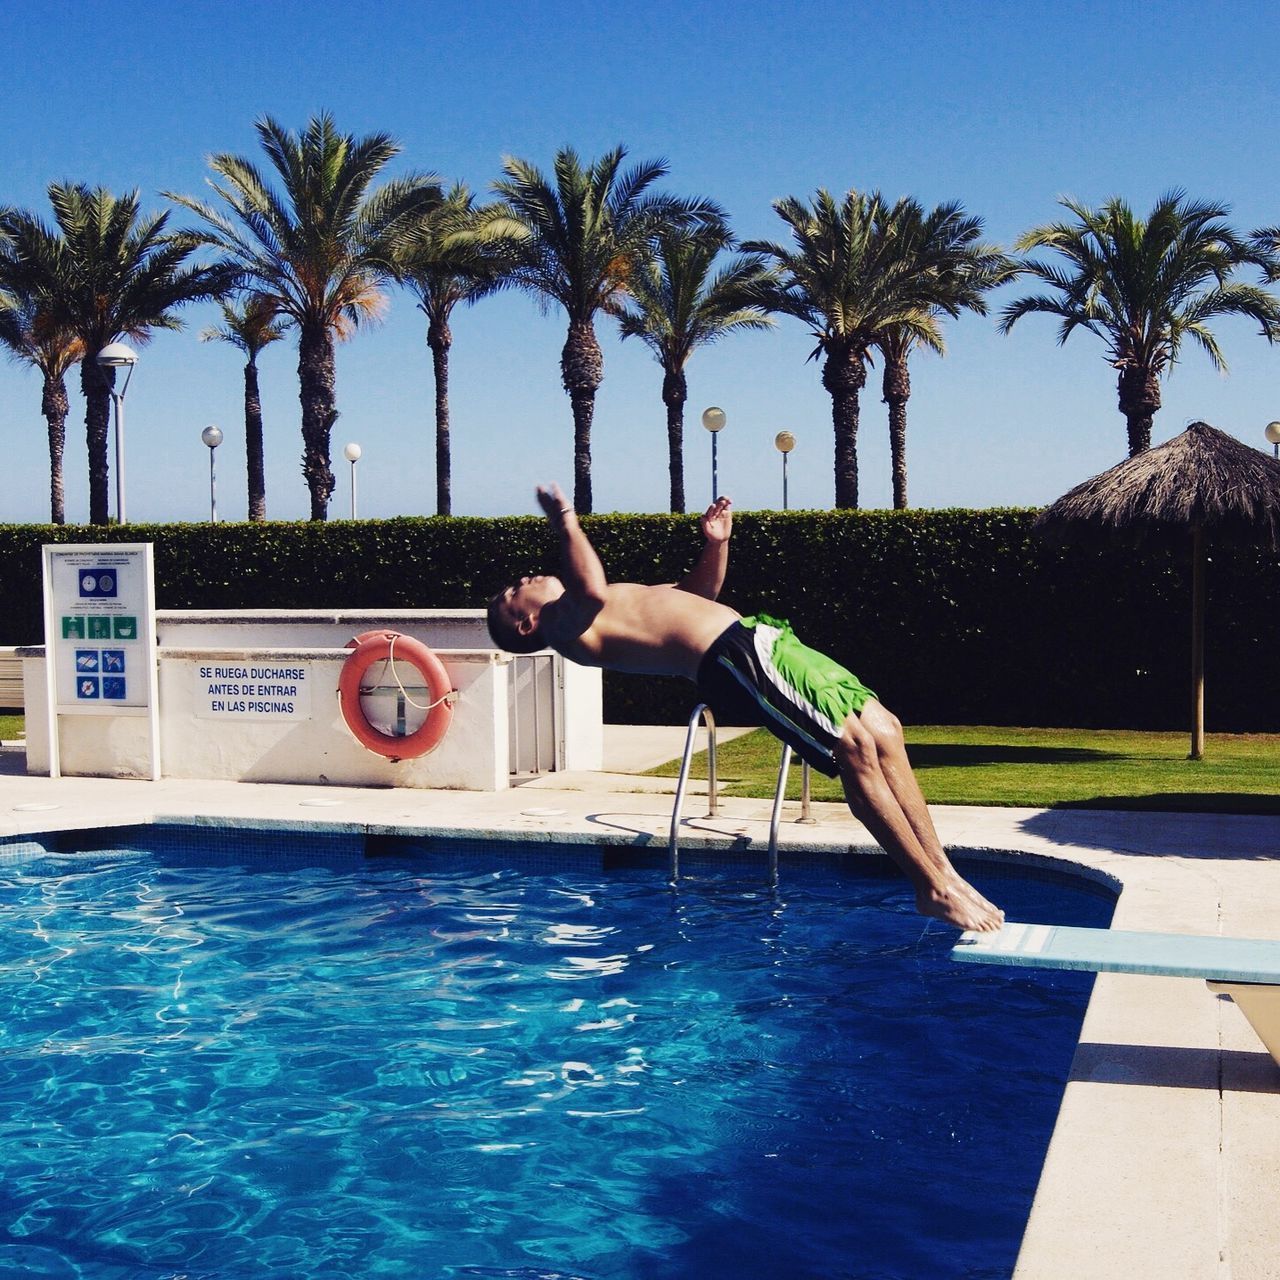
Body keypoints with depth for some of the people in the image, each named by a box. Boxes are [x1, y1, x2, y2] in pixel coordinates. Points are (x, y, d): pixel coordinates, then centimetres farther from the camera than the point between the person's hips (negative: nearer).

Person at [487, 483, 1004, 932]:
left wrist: (716, 543, 22)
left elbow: (698, 591, 37)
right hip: (735, 658, -9)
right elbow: (590, 592, -26)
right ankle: (935, 889, -8)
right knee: (856, 748, -16)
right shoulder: (566, 629, -1)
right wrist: (564, 521, -17)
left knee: (884, 732, 2)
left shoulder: (609, 610, 29)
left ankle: (942, 871, 6)